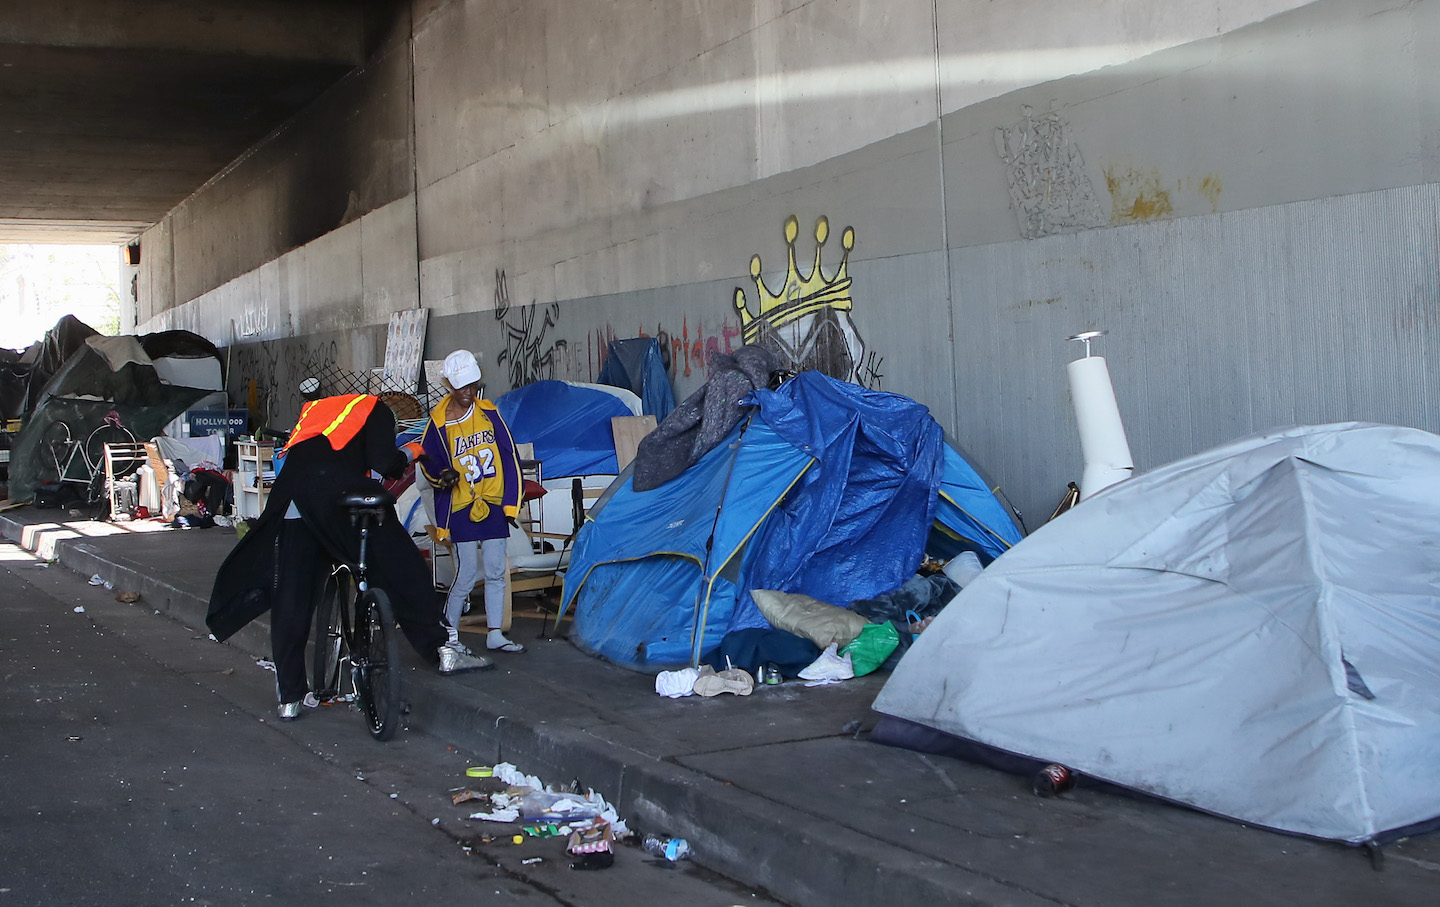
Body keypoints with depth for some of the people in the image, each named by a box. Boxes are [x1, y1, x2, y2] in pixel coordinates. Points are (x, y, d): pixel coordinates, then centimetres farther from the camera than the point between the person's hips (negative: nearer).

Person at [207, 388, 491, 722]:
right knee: (403, 569, 5)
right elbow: (382, 461, 1)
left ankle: (289, 697, 15)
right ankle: (441, 651, 1)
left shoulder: (314, 409, 37)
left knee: (290, 606, 9)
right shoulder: (376, 409, 19)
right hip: (337, 491, -5)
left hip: (288, 502, 6)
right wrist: (408, 454, 20)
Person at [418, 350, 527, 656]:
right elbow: (428, 462, 4)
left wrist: (511, 502, 3)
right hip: (460, 508, -4)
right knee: (466, 575, -5)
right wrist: (442, 476, -19)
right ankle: (448, 636, 9)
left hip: (493, 505, 4)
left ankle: (495, 635, 14)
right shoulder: (438, 422, -5)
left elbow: (509, 456, 7)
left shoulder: (488, 412, 4)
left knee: (496, 572, 5)